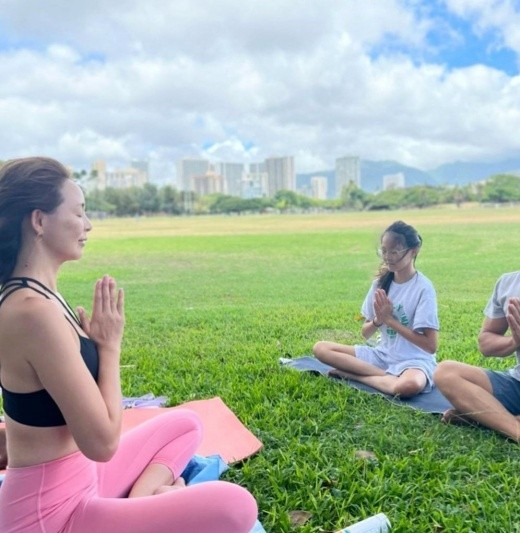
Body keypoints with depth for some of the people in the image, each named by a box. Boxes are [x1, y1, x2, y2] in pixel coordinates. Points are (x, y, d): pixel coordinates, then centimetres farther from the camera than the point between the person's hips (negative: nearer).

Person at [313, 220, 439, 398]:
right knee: (320, 348, -10)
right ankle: (386, 376, -16)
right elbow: (365, 333, 8)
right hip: (383, 354, 6)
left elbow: (430, 346, -16)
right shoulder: (381, 282, 3)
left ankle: (355, 375, -16)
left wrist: (390, 319, -16)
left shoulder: (423, 287, -12)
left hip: (414, 360, -5)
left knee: (410, 385, -42)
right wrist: (378, 320, -15)